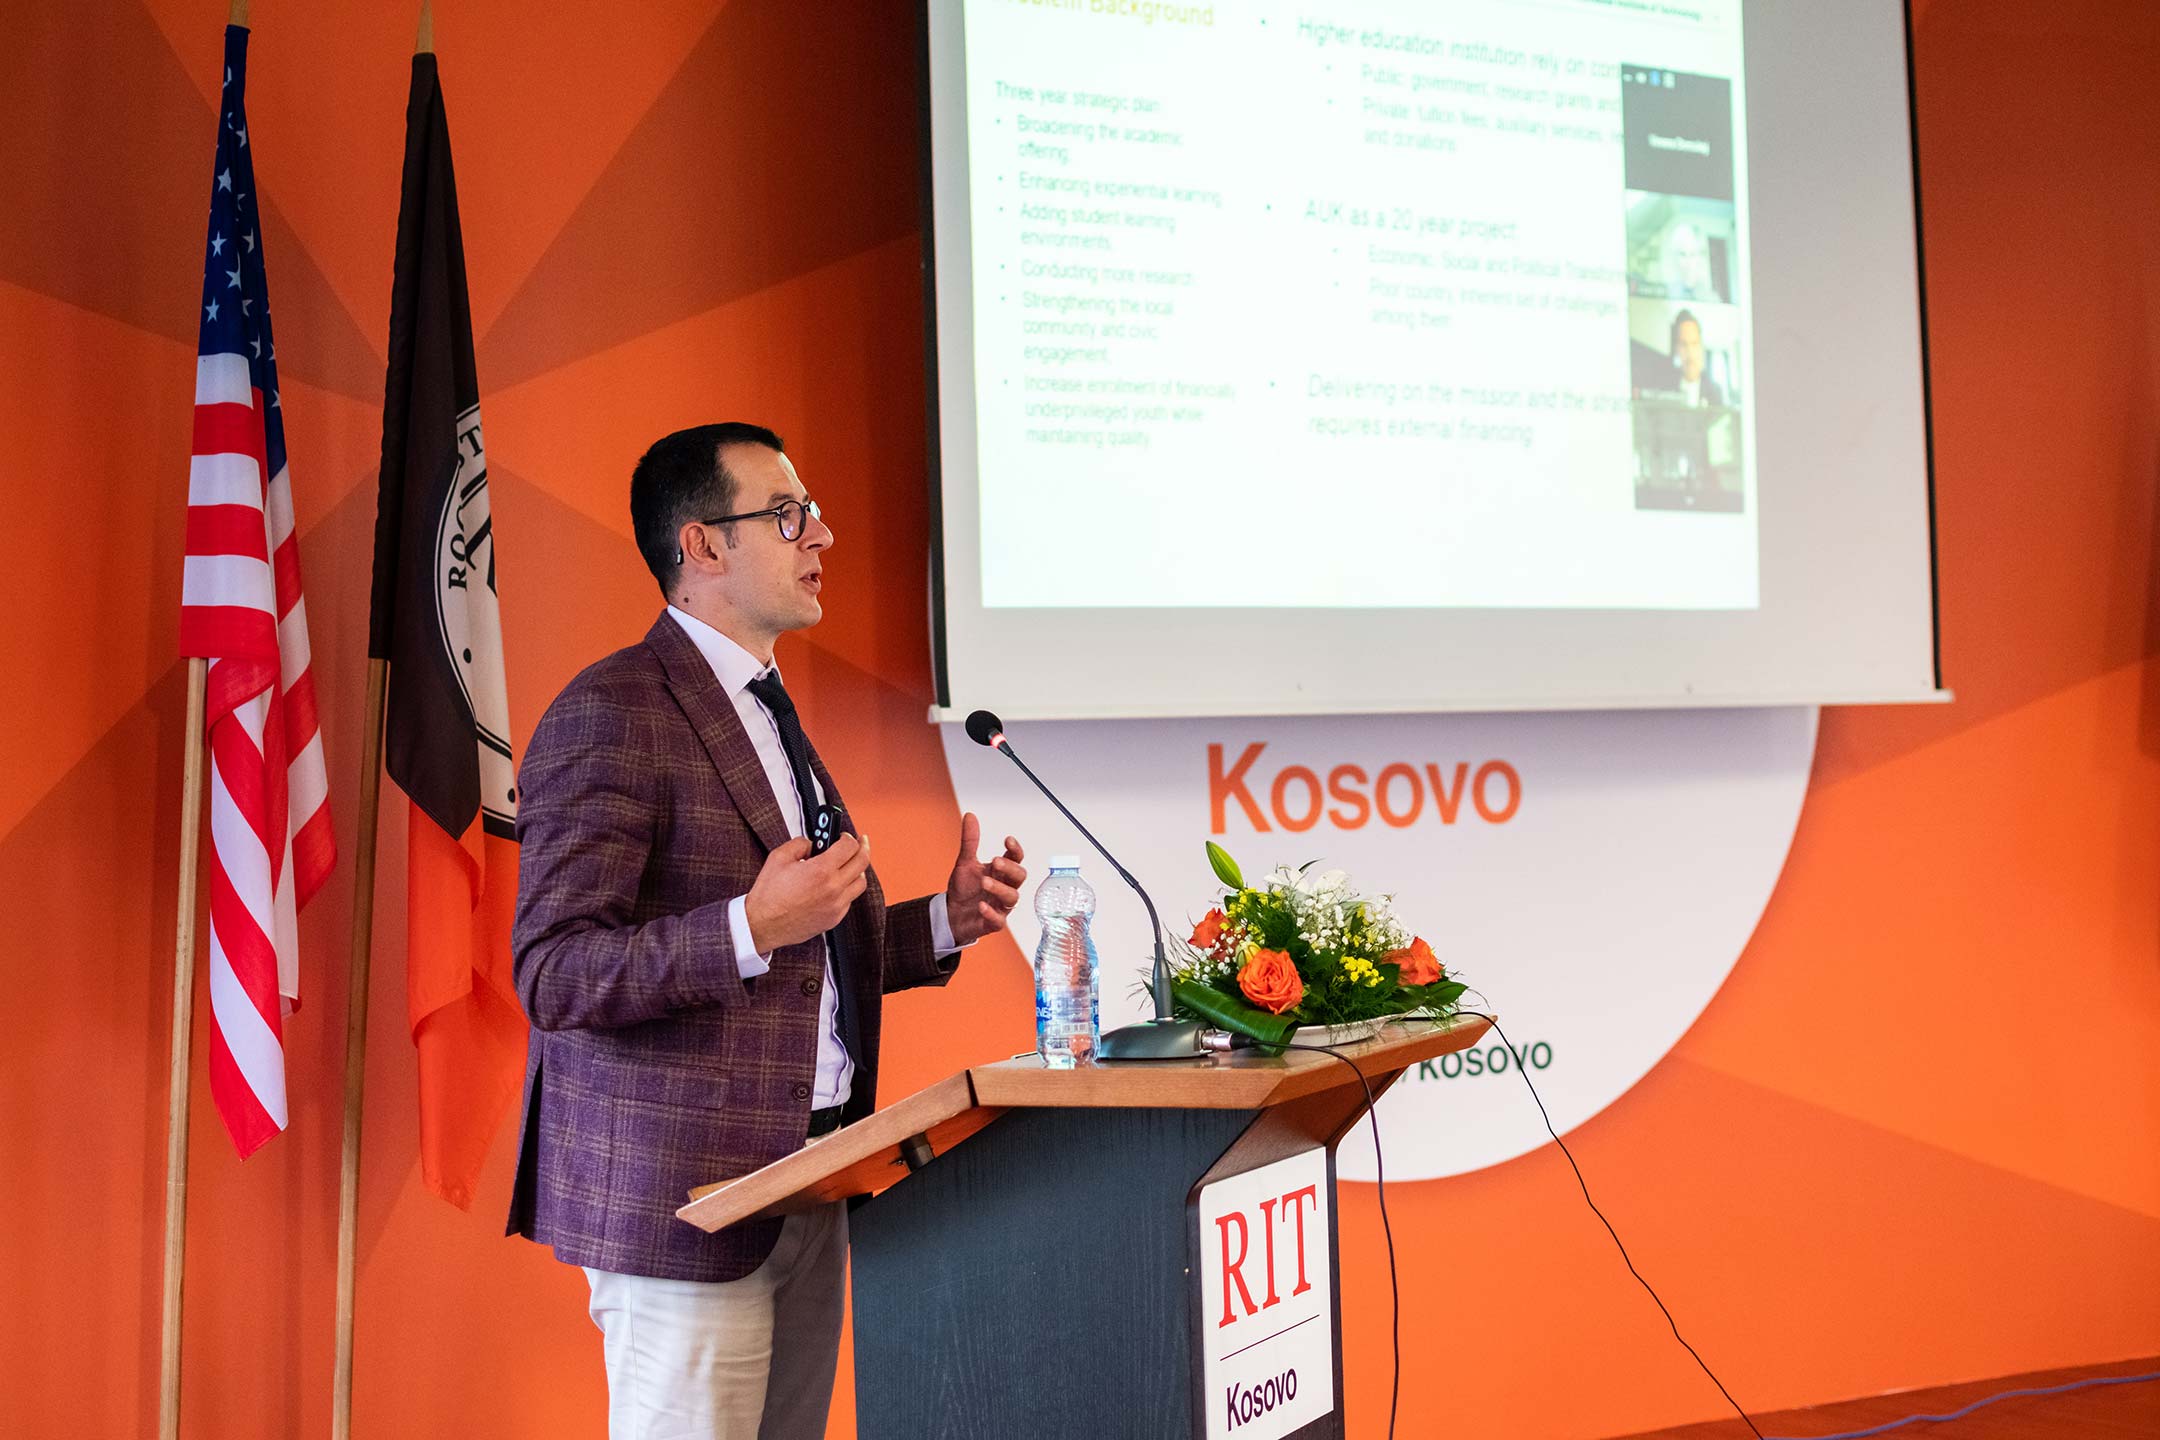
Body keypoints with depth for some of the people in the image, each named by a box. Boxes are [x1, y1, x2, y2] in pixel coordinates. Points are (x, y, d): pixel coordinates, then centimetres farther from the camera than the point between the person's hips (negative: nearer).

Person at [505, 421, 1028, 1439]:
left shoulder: (767, 713, 18)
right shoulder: (610, 716, -13)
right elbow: (552, 975, -19)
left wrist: (946, 920, 9)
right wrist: (752, 927, -29)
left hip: (807, 1190, 9)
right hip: (684, 1196, -9)